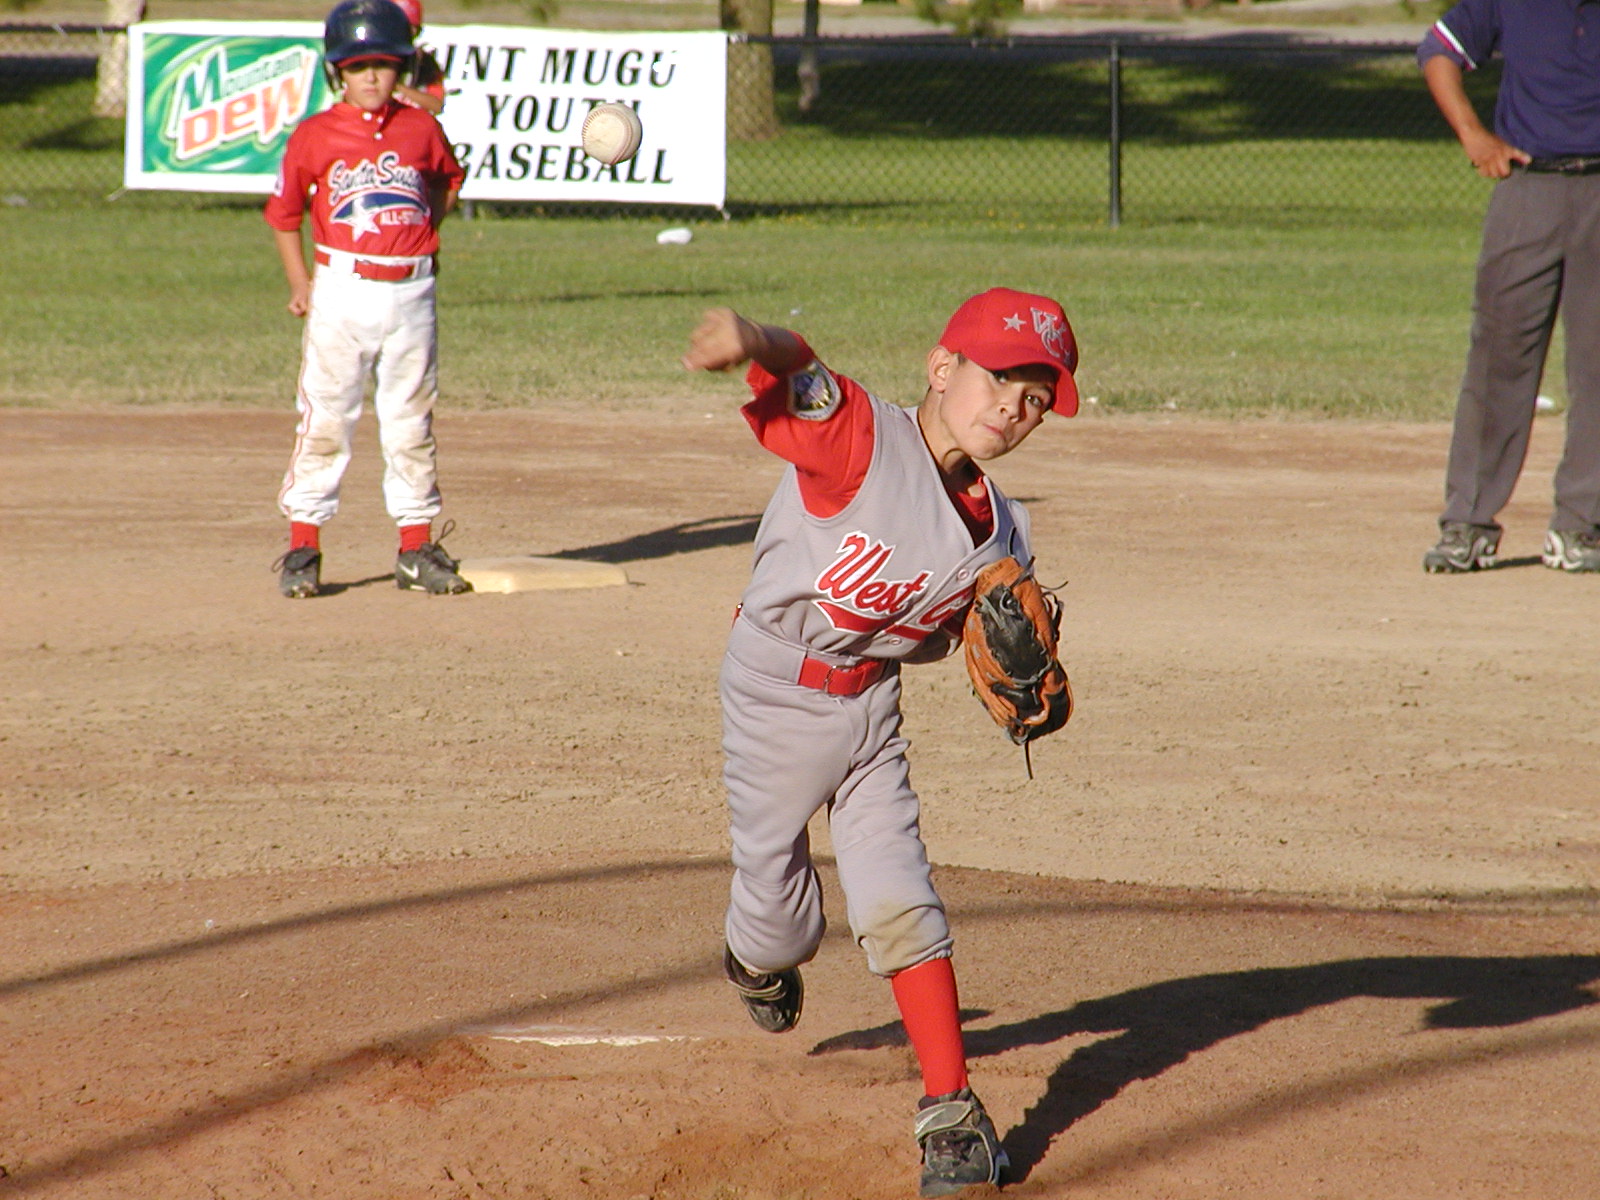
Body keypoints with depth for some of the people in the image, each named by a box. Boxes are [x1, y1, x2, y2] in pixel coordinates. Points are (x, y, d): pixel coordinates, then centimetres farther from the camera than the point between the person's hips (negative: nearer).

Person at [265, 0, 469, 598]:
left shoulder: (421, 129, 4)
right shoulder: (314, 135, -2)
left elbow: (447, 181, 23)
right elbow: (285, 210, 6)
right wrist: (299, 281, 0)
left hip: (410, 294, 2)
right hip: (341, 294, -2)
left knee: (411, 424, 8)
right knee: (324, 421, -1)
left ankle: (417, 548, 15)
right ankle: (303, 546, 4)